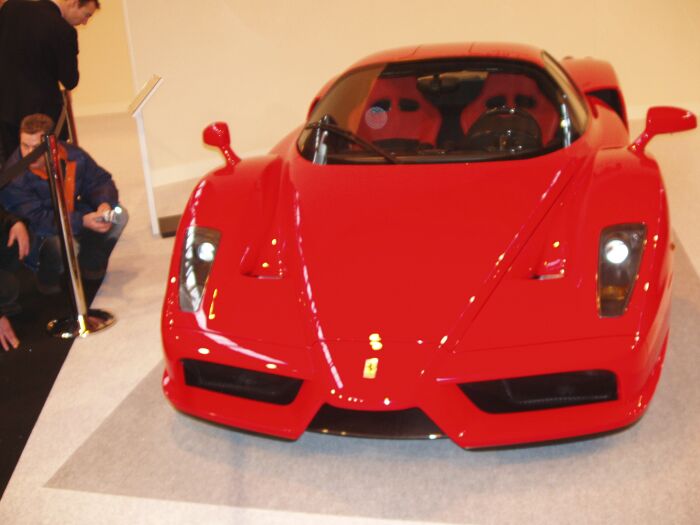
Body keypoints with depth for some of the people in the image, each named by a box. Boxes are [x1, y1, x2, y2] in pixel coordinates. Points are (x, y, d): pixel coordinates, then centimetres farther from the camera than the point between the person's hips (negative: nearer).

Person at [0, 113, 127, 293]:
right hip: (38, 236, -5)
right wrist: (82, 221, -42)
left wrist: (104, 203, -28)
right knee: (60, 243, -38)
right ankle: (48, 279, -1)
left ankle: (90, 265, 11)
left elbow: (101, 181, -3)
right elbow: (36, 220, -33)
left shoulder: (73, 155, -13)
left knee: (119, 215, -10)